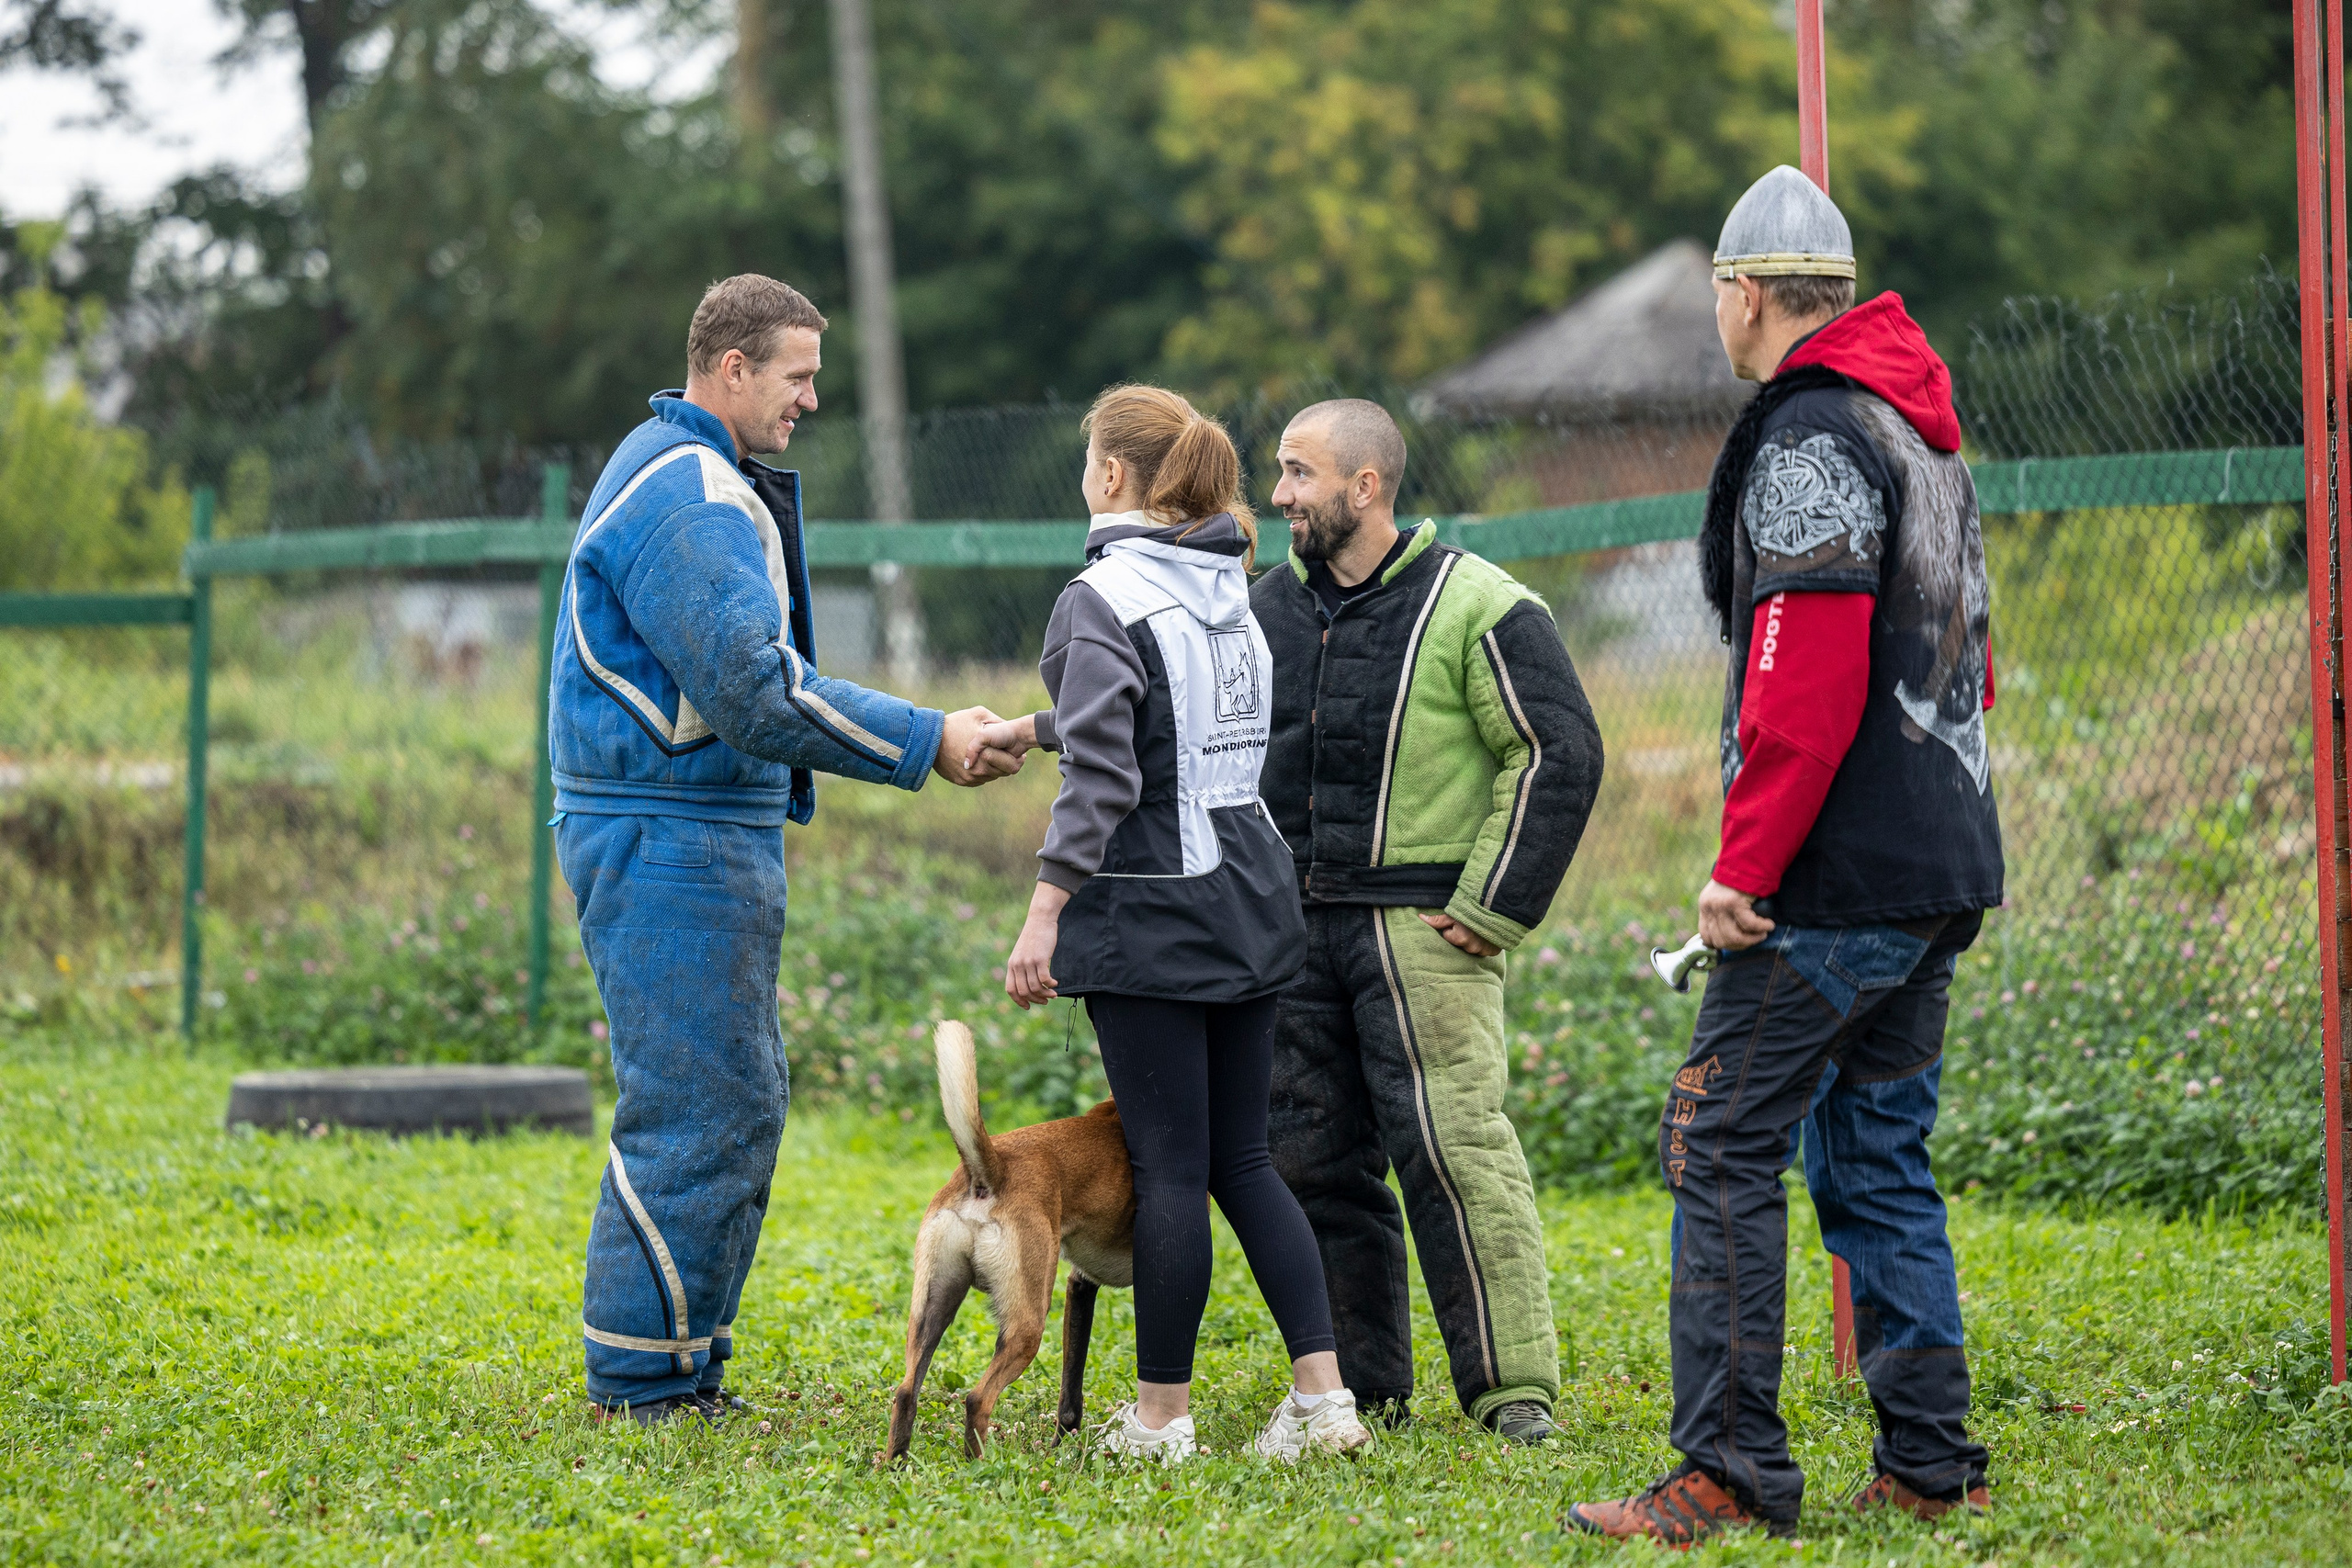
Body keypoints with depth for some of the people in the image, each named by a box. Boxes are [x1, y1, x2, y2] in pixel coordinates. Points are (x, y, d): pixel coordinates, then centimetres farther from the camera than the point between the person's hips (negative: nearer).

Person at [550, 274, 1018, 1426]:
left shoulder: (699, 482, 19)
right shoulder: (689, 497, -16)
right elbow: (754, 693, -23)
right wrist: (925, 743, -17)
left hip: (707, 841, 11)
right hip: (671, 844, -11)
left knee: (738, 1103, 13)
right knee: (695, 1112, -8)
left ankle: (680, 1371, 18)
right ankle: (644, 1384, -4)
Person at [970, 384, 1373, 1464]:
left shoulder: (1104, 597, -12)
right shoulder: (1229, 588, 12)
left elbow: (1101, 777, -19)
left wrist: (1045, 911, -18)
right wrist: (1031, 730, 37)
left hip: (1152, 911, -7)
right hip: (1248, 895, 7)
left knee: (1169, 1165, -2)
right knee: (1242, 1161, 11)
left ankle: (1161, 1414, 5)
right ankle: (1324, 1395, 4)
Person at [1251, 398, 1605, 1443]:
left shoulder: (1474, 606, -6)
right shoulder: (1270, 607, 13)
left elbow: (1560, 753, -8)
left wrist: (1497, 907, -11)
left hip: (1422, 924, -6)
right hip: (1295, 927, 6)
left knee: (1452, 1144, -13)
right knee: (1313, 1156, 5)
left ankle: (1513, 1386, -8)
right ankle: (1359, 1386, 14)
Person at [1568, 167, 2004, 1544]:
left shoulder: (1809, 439, -12)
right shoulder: (1925, 430, 18)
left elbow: (1805, 684, -21)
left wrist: (1747, 862, -18)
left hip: (1838, 876, -9)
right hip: (1946, 864, 9)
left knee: (1724, 1148, -6)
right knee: (1879, 1161, 13)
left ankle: (1731, 1472, -7)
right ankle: (1932, 1466, 13)